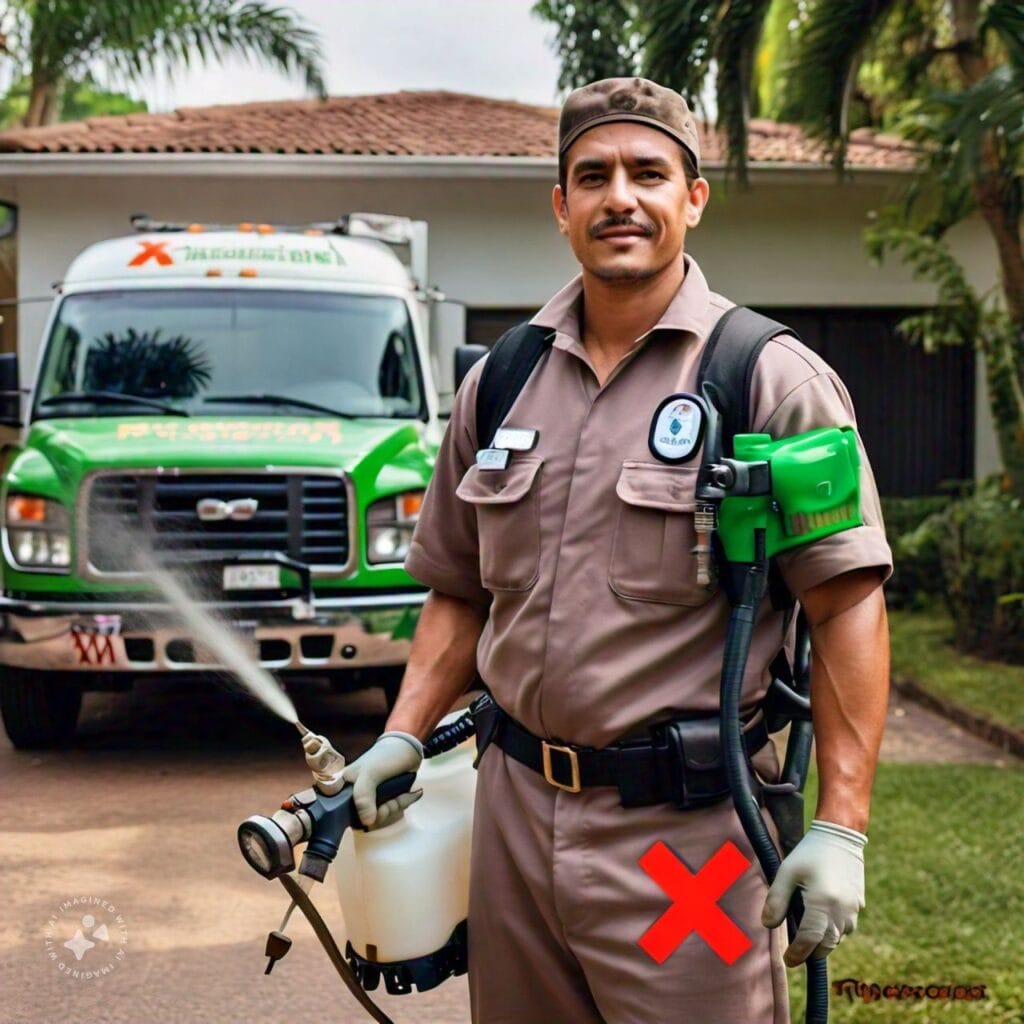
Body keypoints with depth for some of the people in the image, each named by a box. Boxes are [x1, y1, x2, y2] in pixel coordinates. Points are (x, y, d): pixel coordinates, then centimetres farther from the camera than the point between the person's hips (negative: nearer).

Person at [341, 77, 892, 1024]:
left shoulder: (773, 379, -6)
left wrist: (841, 828, -14)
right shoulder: (500, 385, 10)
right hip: (514, 812, 5)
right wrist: (402, 739, 5)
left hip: (685, 836, -5)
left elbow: (849, 604, -9)